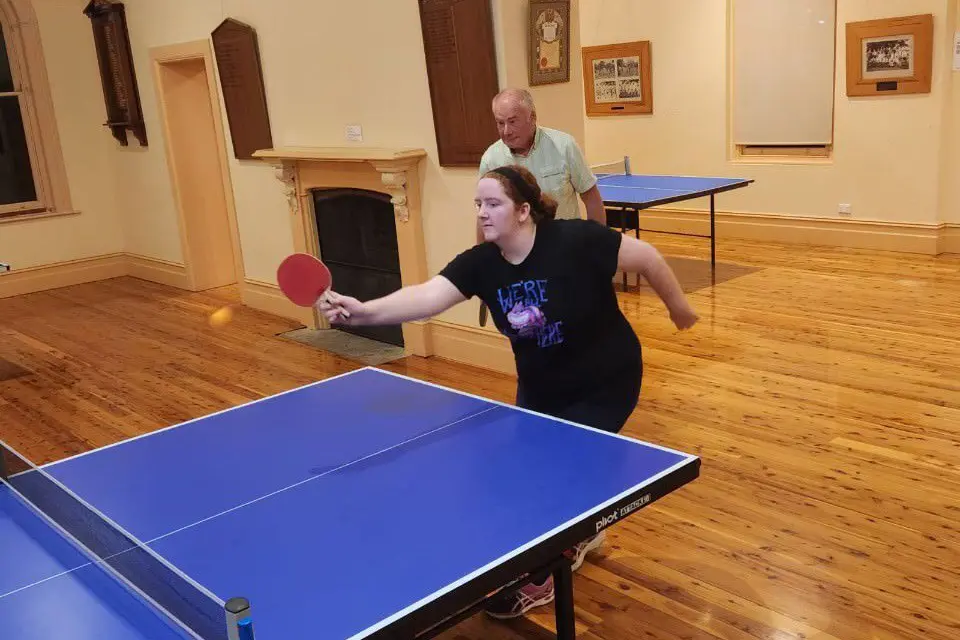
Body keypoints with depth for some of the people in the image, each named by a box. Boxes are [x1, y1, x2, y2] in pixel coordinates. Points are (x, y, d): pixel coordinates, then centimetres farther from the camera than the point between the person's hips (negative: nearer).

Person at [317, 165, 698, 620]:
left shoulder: (577, 241, -28)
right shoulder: (480, 263, -16)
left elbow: (647, 257, -15)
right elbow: (427, 296, -31)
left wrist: (678, 307, -1)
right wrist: (365, 311, -48)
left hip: (605, 383, -5)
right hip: (540, 386, 6)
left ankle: (540, 578, 18)